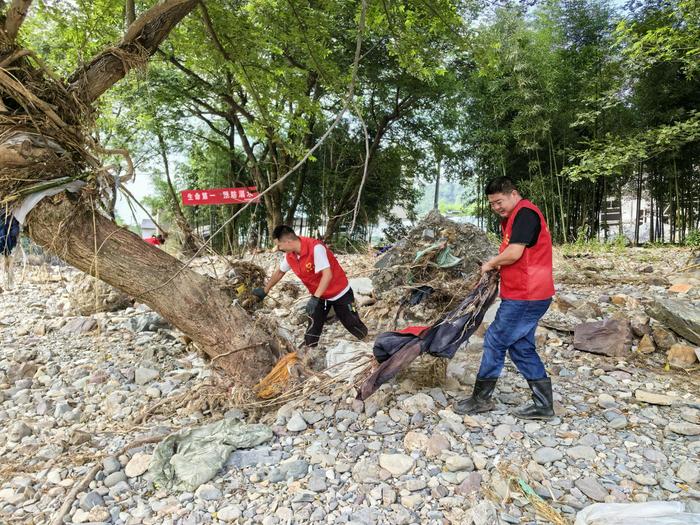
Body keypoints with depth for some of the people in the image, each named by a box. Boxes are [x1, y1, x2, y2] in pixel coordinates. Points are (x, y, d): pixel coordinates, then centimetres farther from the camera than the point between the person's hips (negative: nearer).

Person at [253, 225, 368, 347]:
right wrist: (265, 290, 19)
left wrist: (315, 298, -38)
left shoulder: (315, 247, -32)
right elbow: (279, 272, 11)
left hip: (340, 292, -5)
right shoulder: (289, 255, -8)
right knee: (313, 329, 1)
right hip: (318, 295, 6)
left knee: (352, 323, 6)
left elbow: (327, 274, -34)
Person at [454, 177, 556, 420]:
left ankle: (481, 399, 11)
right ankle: (543, 405, 20)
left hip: (526, 297, -10)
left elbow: (514, 253, -22)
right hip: (528, 295, 10)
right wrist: (498, 264, 0)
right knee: (521, 347, 13)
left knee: (495, 341, -2)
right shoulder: (513, 217, 18)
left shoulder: (525, 213, -14)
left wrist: (491, 263, -6)